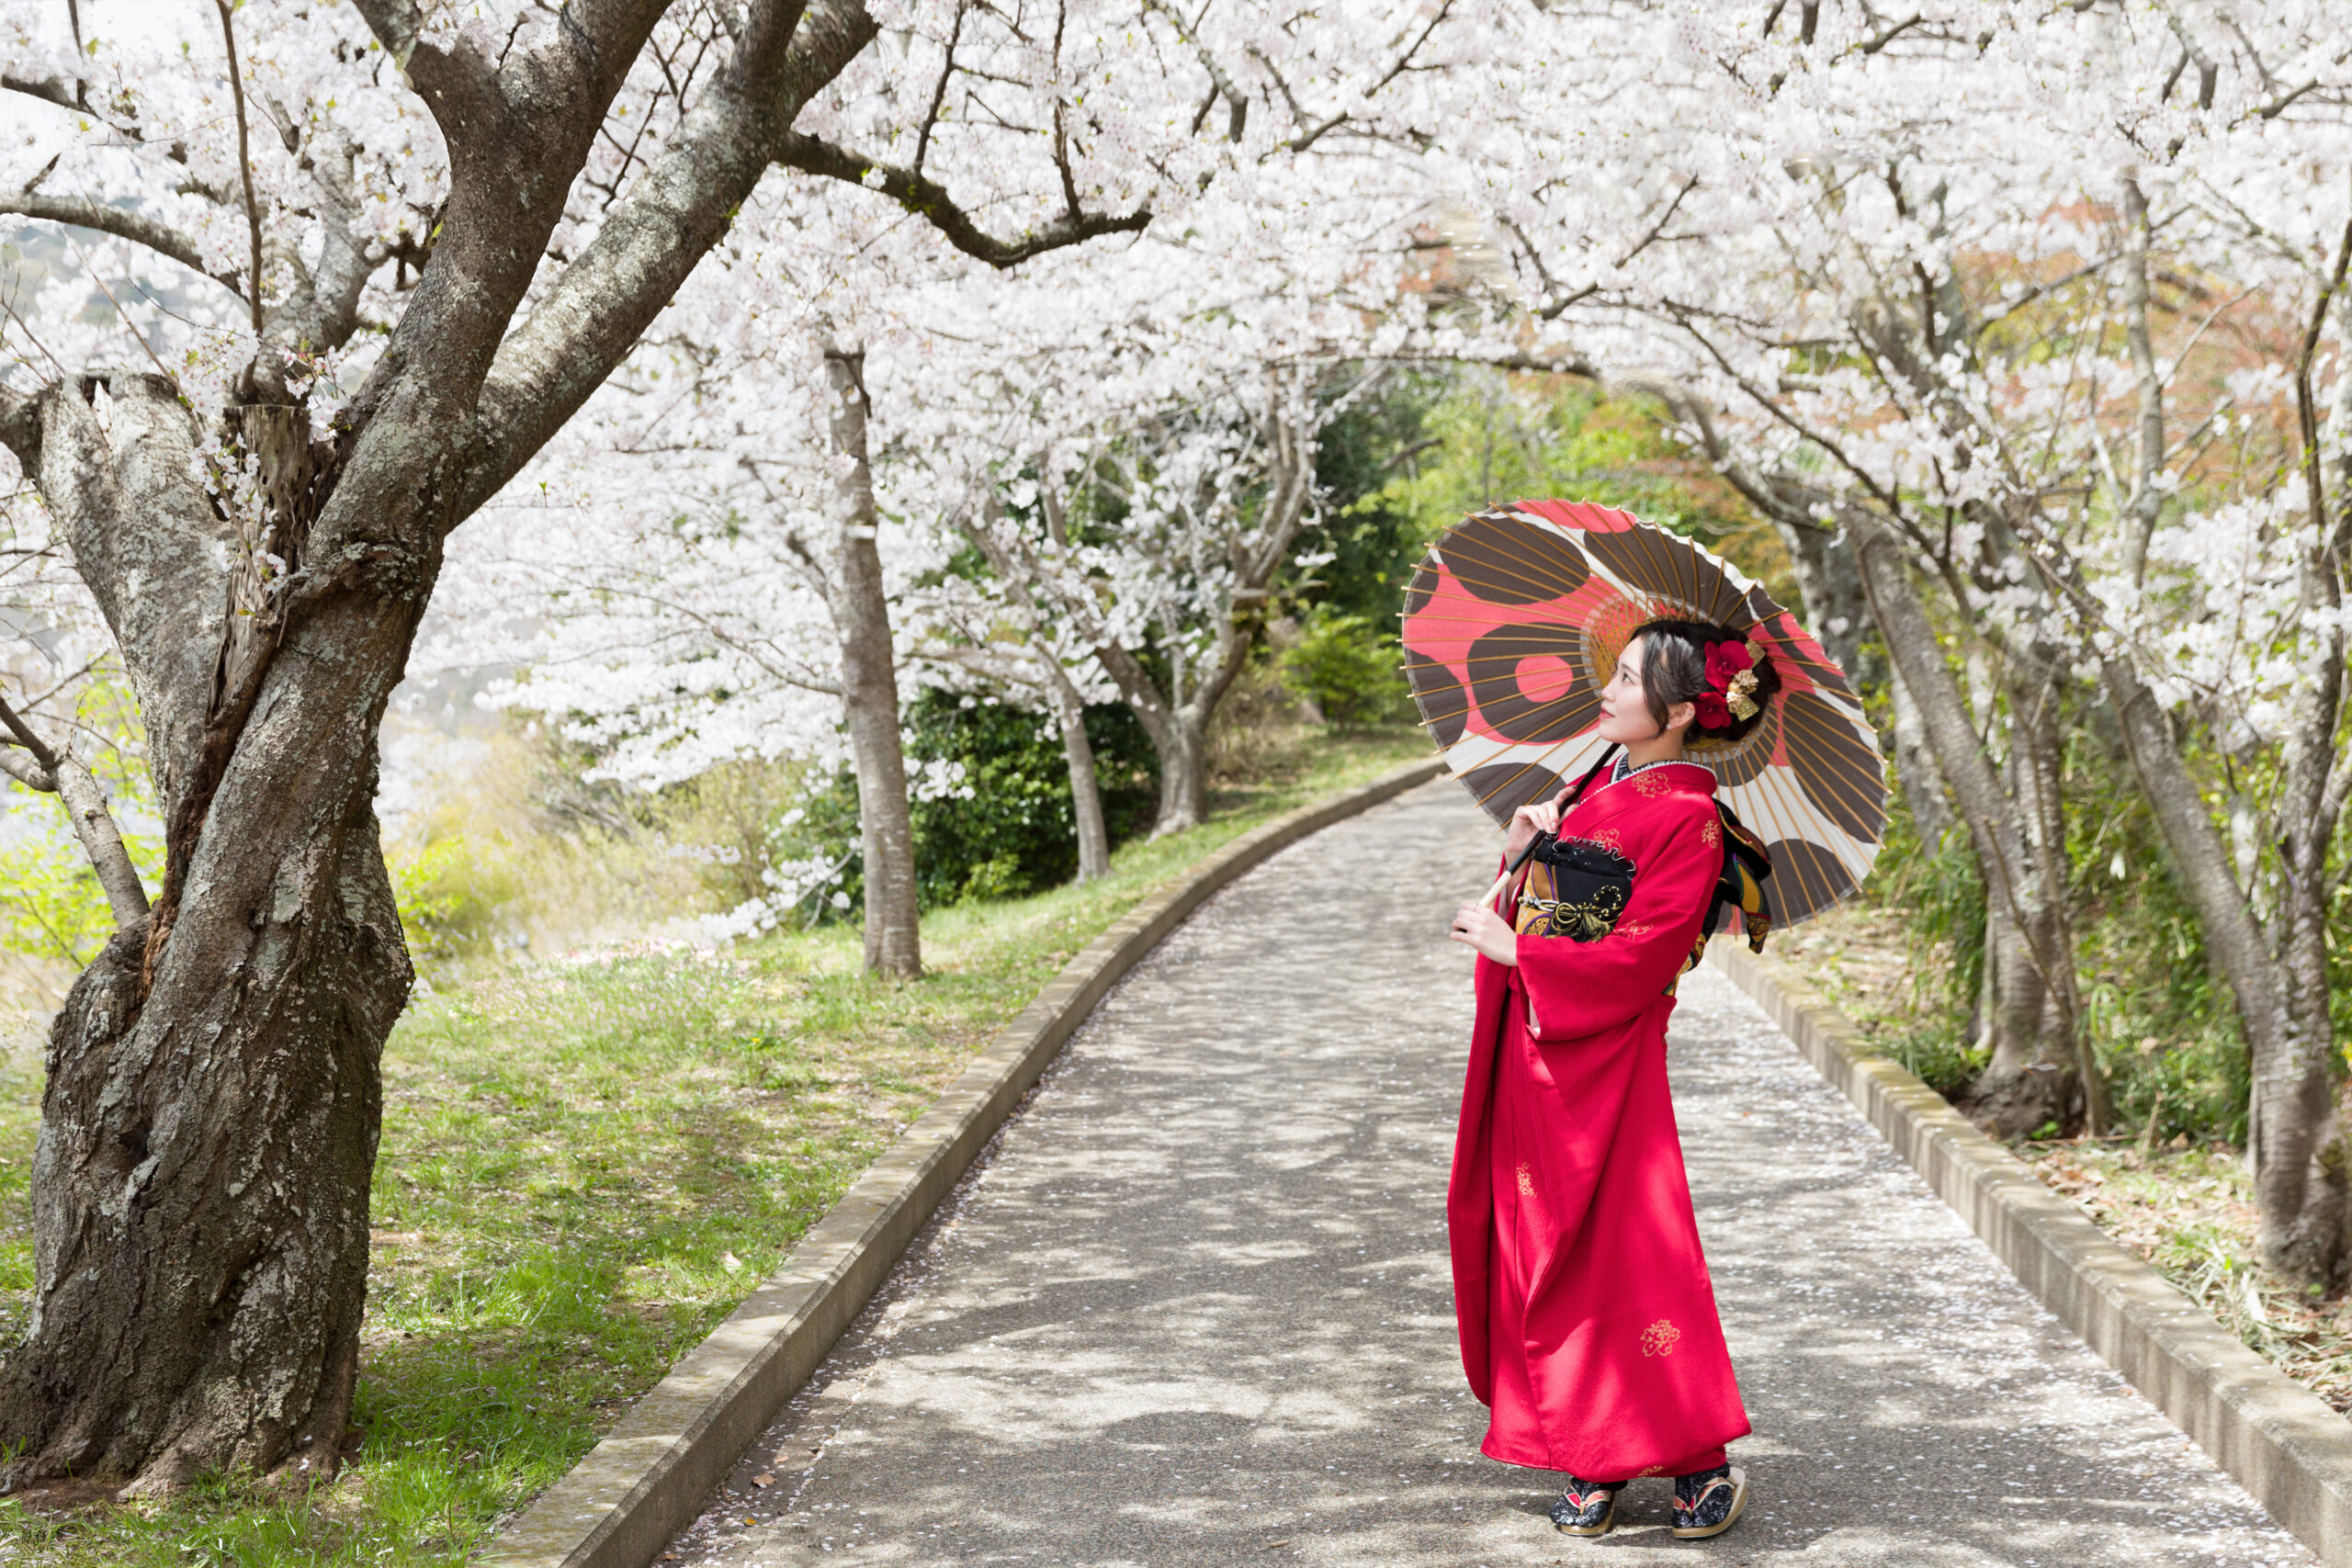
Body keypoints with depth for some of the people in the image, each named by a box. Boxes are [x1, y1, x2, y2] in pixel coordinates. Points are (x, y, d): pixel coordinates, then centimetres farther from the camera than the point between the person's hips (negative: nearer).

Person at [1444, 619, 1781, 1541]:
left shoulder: (1687, 818, -13)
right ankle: (1589, 1462, 16)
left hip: (1606, 1058, -8)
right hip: (1531, 1049, 8)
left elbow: (1640, 956, -19)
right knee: (1537, 1247, 9)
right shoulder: (1597, 785, 12)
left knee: (1624, 1251, -6)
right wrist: (1525, 851, 1)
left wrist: (1514, 949, -14)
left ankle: (1702, 1460, 5)